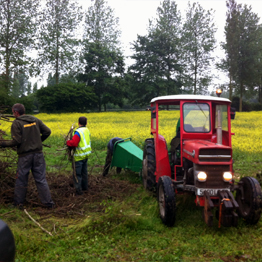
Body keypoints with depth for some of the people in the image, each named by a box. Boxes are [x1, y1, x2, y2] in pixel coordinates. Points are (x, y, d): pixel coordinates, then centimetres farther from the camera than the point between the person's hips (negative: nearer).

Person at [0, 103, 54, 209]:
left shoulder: (16, 123, -9)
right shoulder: (35, 120, 6)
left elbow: (16, 141, -14)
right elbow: (47, 132, 4)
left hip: (25, 155, -4)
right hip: (38, 154, 4)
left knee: (21, 180, 11)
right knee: (41, 179, 10)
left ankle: (18, 202, 23)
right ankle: (48, 202, 11)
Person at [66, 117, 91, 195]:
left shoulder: (78, 132, -22)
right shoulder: (87, 130, 5)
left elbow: (73, 143, -31)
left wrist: (68, 142, -10)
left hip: (79, 156, -8)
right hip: (86, 154, 8)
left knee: (77, 173, 3)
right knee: (84, 172, 22)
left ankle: (78, 190, 7)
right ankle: (85, 187, 33)